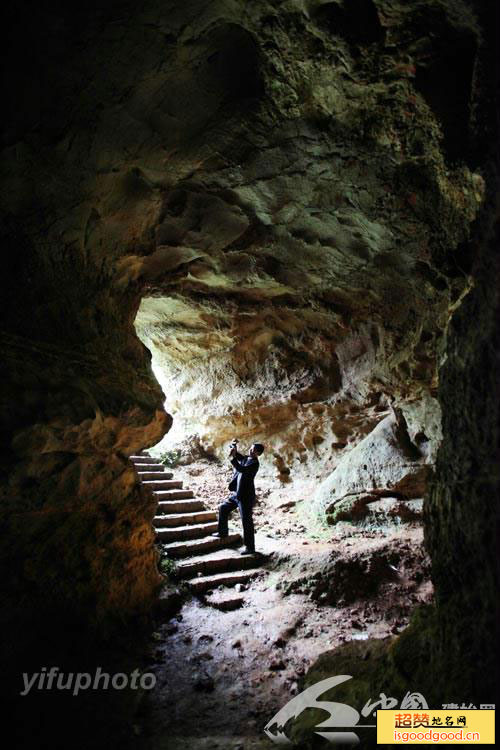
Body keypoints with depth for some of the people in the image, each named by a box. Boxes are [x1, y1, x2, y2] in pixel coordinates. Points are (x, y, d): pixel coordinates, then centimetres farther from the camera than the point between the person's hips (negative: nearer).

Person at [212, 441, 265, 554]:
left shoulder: (254, 463, -15)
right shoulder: (244, 458, 10)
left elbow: (242, 469, -29)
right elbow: (235, 454, 13)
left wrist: (233, 458, -33)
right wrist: (233, 447, -6)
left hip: (246, 496, -9)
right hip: (237, 494, 9)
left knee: (246, 521, -6)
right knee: (223, 508, 21)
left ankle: (250, 547, 1)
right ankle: (223, 532, 37)